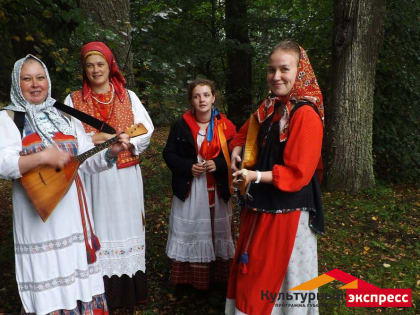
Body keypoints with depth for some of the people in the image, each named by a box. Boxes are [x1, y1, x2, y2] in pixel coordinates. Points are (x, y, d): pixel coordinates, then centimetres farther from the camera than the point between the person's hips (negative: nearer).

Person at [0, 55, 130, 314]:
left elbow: (87, 160, 10)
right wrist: (42, 158, -27)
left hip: (73, 209, 4)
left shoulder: (62, 115, 12)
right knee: (48, 274, 1)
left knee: (77, 271, 12)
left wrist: (112, 151, -8)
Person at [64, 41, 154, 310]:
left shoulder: (129, 96, 10)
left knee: (126, 225, 5)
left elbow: (146, 130, 2)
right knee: (97, 228, 0)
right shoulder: (73, 100, 7)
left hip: (125, 174, 1)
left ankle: (129, 289, 18)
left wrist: (124, 142, -13)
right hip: (91, 175, -1)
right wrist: (93, 139, -16)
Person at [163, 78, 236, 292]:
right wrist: (188, 167, -14)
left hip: (217, 189, 1)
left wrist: (217, 164, -15)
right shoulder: (181, 125, -3)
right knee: (188, 232, 4)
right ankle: (185, 278, 19)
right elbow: (169, 154, 1)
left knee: (217, 230, 10)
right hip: (188, 188, -1)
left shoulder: (225, 126, -1)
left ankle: (218, 276, 26)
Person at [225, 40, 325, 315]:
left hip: (287, 208, -8)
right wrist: (237, 151, 2)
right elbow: (246, 132, 22)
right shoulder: (269, 107, 5)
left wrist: (257, 176, -25)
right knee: (254, 268, 21)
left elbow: (298, 173, -21)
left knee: (280, 273, 8)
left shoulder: (306, 115, -19)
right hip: (262, 204, 8)